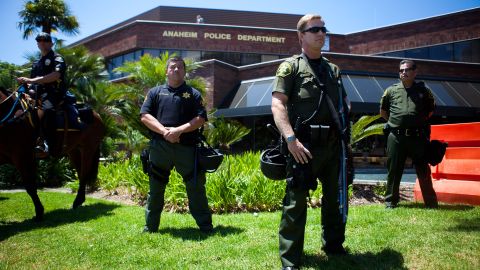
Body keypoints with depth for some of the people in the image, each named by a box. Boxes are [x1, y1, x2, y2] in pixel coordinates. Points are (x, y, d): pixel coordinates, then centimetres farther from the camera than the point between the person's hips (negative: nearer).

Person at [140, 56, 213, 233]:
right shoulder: (155, 92, 15)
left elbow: (201, 119, 0)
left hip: (187, 147, -1)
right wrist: (163, 131, -11)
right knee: (155, 188, 10)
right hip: (159, 146, 1)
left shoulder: (193, 94, 11)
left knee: (196, 187, 1)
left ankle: (205, 225, 12)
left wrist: (179, 130, -13)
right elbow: (145, 116, 4)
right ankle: (150, 226, 22)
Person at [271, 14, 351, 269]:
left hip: (333, 145, 7)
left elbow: (345, 101, 29)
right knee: (296, 202, -3)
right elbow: (277, 104, -13)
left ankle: (333, 245, 36)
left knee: (335, 198, 17)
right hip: (304, 146, -6)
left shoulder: (333, 69, 17)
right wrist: (291, 139, -24)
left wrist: (345, 110, 7)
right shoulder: (290, 66, -2)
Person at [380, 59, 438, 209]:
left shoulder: (423, 90, 9)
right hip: (395, 136, 0)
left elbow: (431, 110, 22)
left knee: (423, 171, 4)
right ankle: (391, 201, 16)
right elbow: (383, 111, 21)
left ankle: (431, 202, 13)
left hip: (418, 136, 0)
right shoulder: (391, 90, 10)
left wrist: (421, 122, 14)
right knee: (394, 170, 5)